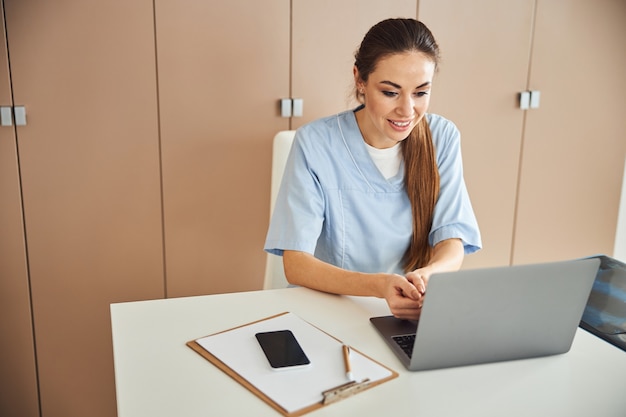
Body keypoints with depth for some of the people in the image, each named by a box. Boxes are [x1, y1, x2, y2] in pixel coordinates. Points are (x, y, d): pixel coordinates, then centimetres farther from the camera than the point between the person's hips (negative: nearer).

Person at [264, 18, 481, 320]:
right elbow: (295, 264, -15)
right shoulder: (315, 143, -13)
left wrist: (427, 277, -28)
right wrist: (379, 286, -32)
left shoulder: (442, 138, -4)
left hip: (415, 314, 3)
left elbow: (452, 245, -5)